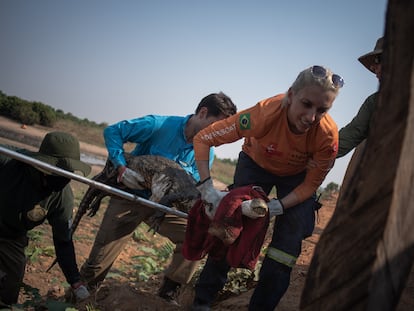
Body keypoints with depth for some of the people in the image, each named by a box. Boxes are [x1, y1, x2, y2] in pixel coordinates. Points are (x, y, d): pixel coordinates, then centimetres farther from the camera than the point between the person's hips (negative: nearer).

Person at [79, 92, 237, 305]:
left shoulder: (206, 153, -5)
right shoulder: (160, 125, -20)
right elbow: (112, 131, -15)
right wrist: (122, 167, -27)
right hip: (130, 197, -4)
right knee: (98, 263, -2)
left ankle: (169, 293, 6)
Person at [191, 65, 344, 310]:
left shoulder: (328, 135, -36)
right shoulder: (265, 113, -40)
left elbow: (311, 184, -18)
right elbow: (202, 139, -31)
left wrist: (278, 206, -31)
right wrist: (207, 188, -37)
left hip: (297, 176, 1)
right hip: (256, 163, -1)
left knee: (288, 244, -4)